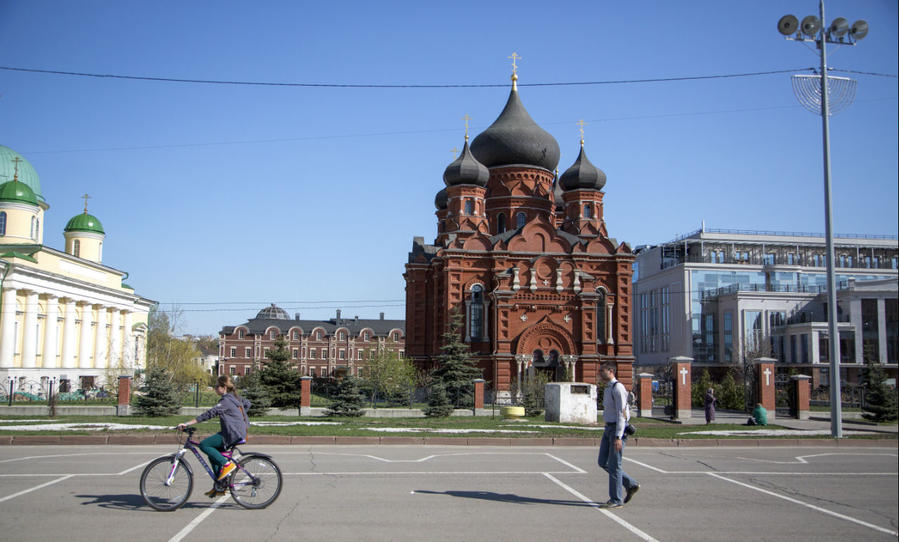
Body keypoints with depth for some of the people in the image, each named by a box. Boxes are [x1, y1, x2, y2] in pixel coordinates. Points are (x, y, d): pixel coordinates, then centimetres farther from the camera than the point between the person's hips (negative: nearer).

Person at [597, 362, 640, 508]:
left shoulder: (618, 388, -16)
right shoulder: (608, 389, 15)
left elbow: (621, 413, -20)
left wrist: (618, 437, -24)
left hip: (618, 429, -10)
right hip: (608, 428, 10)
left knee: (614, 465, -4)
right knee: (603, 462, 9)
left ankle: (616, 500, 6)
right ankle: (631, 485, 19)